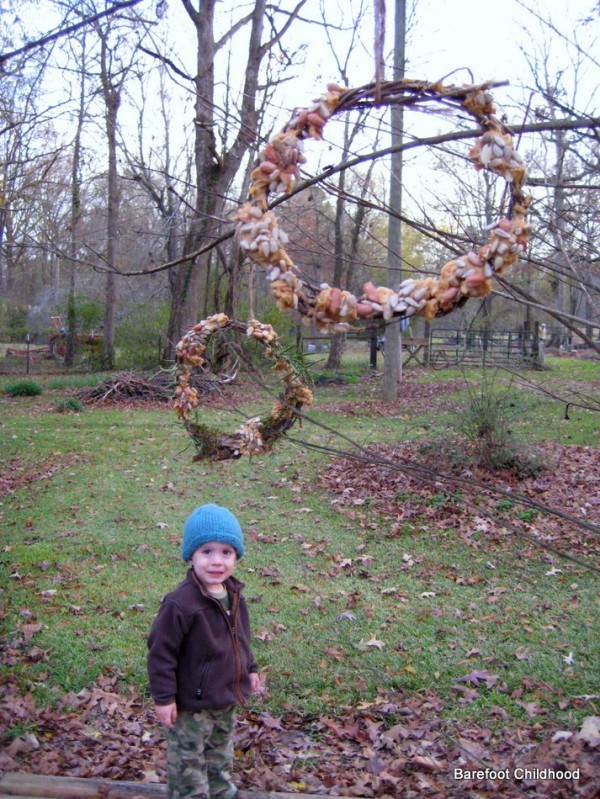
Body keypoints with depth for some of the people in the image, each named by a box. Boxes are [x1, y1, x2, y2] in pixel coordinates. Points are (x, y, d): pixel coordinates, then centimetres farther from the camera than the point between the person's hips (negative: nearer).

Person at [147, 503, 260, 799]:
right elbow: (161, 652, -23)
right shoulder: (180, 604, -30)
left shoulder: (234, 595, -3)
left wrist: (250, 669, 18)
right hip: (191, 704, -8)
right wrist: (164, 698, -20)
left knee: (221, 750, 28)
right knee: (187, 761, 11)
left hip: (227, 699, 8)